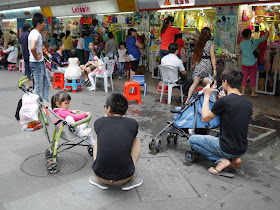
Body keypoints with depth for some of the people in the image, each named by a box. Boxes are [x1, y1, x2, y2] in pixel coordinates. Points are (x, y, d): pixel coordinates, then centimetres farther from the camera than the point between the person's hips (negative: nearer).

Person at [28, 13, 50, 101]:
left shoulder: (34, 32, 12)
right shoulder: (36, 34, -20)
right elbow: (32, 48, -37)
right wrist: (36, 57, -21)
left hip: (40, 63, 10)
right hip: (37, 63, -10)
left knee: (46, 84, 16)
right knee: (38, 87, -2)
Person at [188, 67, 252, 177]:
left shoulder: (223, 101, -20)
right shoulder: (248, 103, 0)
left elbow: (204, 118, -7)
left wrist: (207, 96, 3)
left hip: (228, 149, -7)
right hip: (242, 150, 7)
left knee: (192, 140, 11)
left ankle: (221, 160, -2)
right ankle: (234, 159, 12)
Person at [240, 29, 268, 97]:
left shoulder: (241, 44, -2)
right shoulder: (253, 41, -10)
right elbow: (265, 38, 1)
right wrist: (266, 32, 21)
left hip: (244, 63, 2)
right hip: (253, 63, -2)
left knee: (245, 78, 9)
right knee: (253, 78, 7)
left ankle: (243, 92, 10)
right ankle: (253, 93, 15)